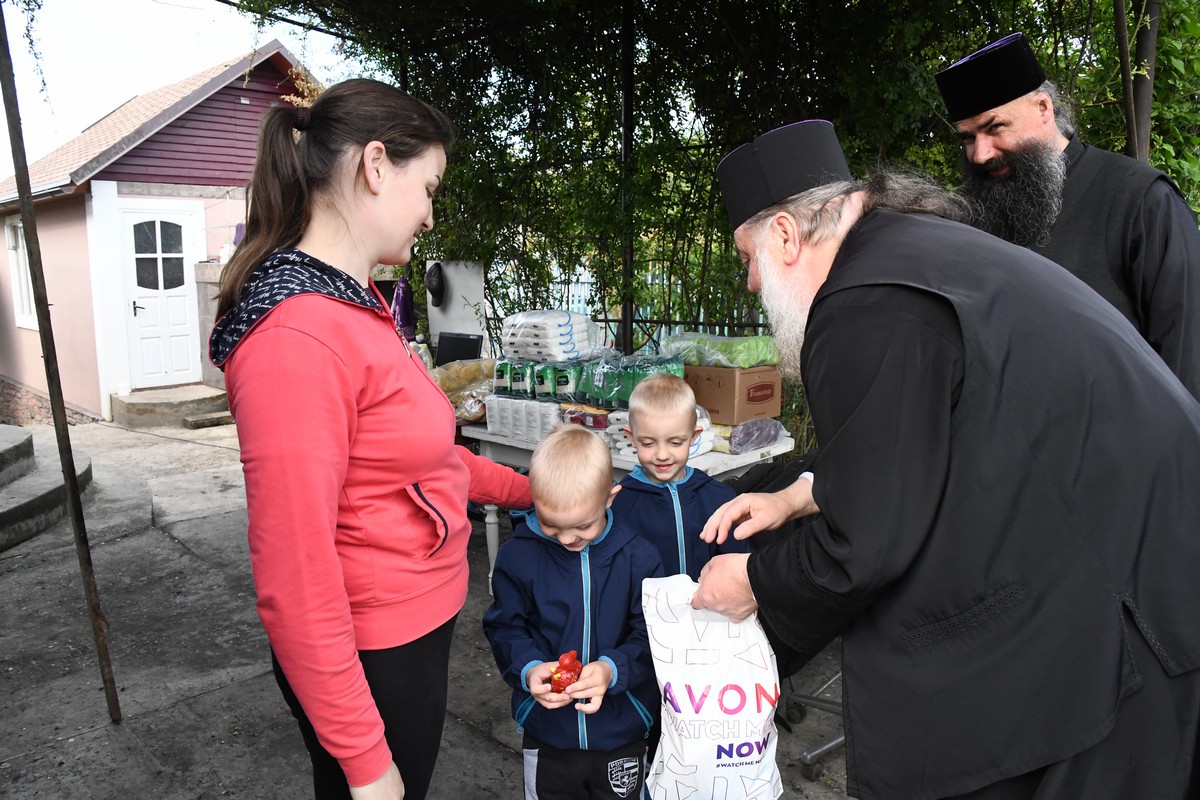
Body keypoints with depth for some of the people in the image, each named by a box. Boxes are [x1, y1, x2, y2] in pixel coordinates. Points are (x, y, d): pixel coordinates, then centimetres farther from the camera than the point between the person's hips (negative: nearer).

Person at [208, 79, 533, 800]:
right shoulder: (296, 337, -27)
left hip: (414, 627, 9)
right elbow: (294, 581, -25)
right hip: (369, 656, -9)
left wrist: (529, 491, 17)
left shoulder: (359, 307, 3)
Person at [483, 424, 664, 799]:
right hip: (546, 730, 1)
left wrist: (613, 669, -28)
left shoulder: (638, 557, -13)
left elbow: (653, 636, -11)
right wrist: (528, 669, -22)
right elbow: (504, 628, -4)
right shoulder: (518, 555, -11)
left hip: (622, 729, 0)